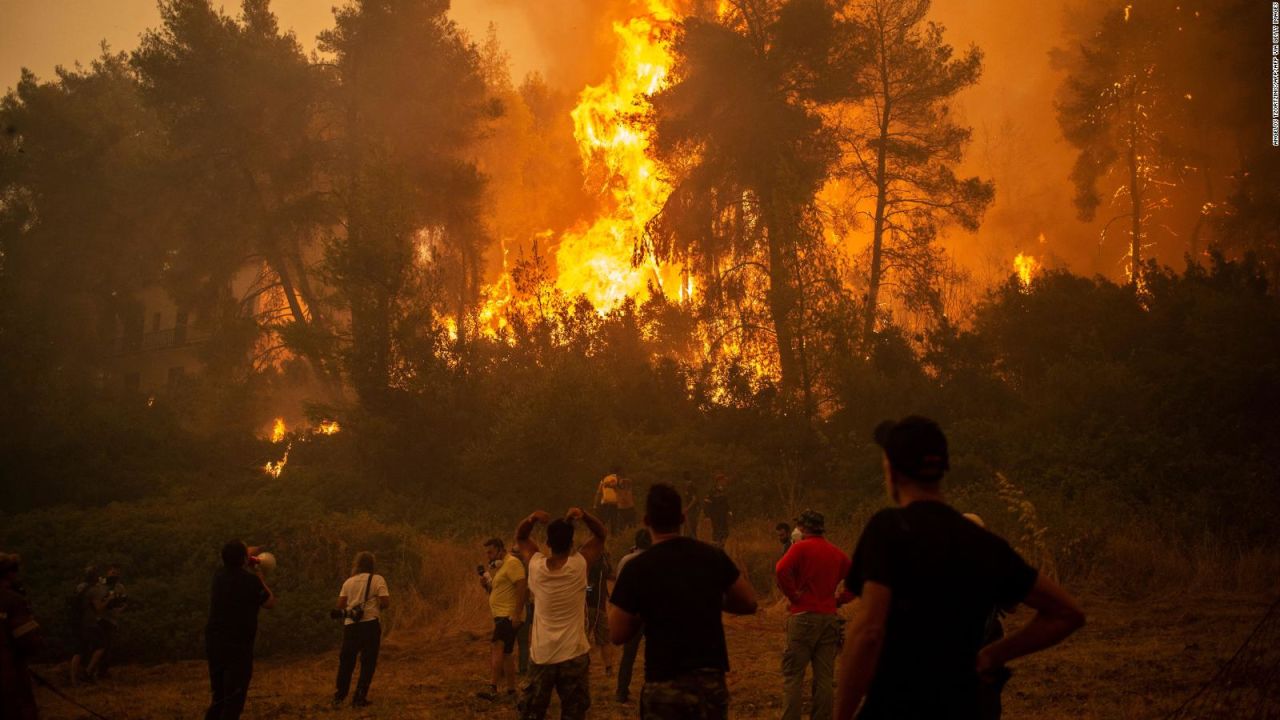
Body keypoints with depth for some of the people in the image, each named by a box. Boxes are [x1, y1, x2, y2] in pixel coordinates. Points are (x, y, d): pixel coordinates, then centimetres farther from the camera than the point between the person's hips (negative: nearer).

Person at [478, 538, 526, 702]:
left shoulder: (512, 563, -10)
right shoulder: (499, 567, 21)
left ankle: (493, 690, -28)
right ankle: (511, 691, 18)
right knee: (505, 653, 13)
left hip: (509, 617, -11)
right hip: (501, 616, 11)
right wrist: (486, 585, 5)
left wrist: (517, 614, -26)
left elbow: (522, 587, -20)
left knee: (497, 649, -20)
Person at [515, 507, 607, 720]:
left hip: (541, 655, 2)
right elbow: (602, 534, 0)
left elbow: (520, 537, 9)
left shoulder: (536, 566, -8)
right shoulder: (579, 565, -12)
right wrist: (584, 515, -16)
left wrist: (532, 518, -11)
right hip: (574, 655, -2)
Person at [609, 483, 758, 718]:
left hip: (665, 686, -3)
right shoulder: (714, 557, 0)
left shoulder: (637, 568, -10)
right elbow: (749, 603, 9)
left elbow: (618, 635, -6)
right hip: (712, 680, 3)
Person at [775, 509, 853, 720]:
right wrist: (838, 600, 11)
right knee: (825, 677, 8)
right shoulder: (837, 553, 11)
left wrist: (793, 595, -10)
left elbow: (781, 570, -22)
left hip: (803, 616, -5)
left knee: (793, 675, -1)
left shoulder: (801, 547, -5)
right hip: (829, 617, 5)